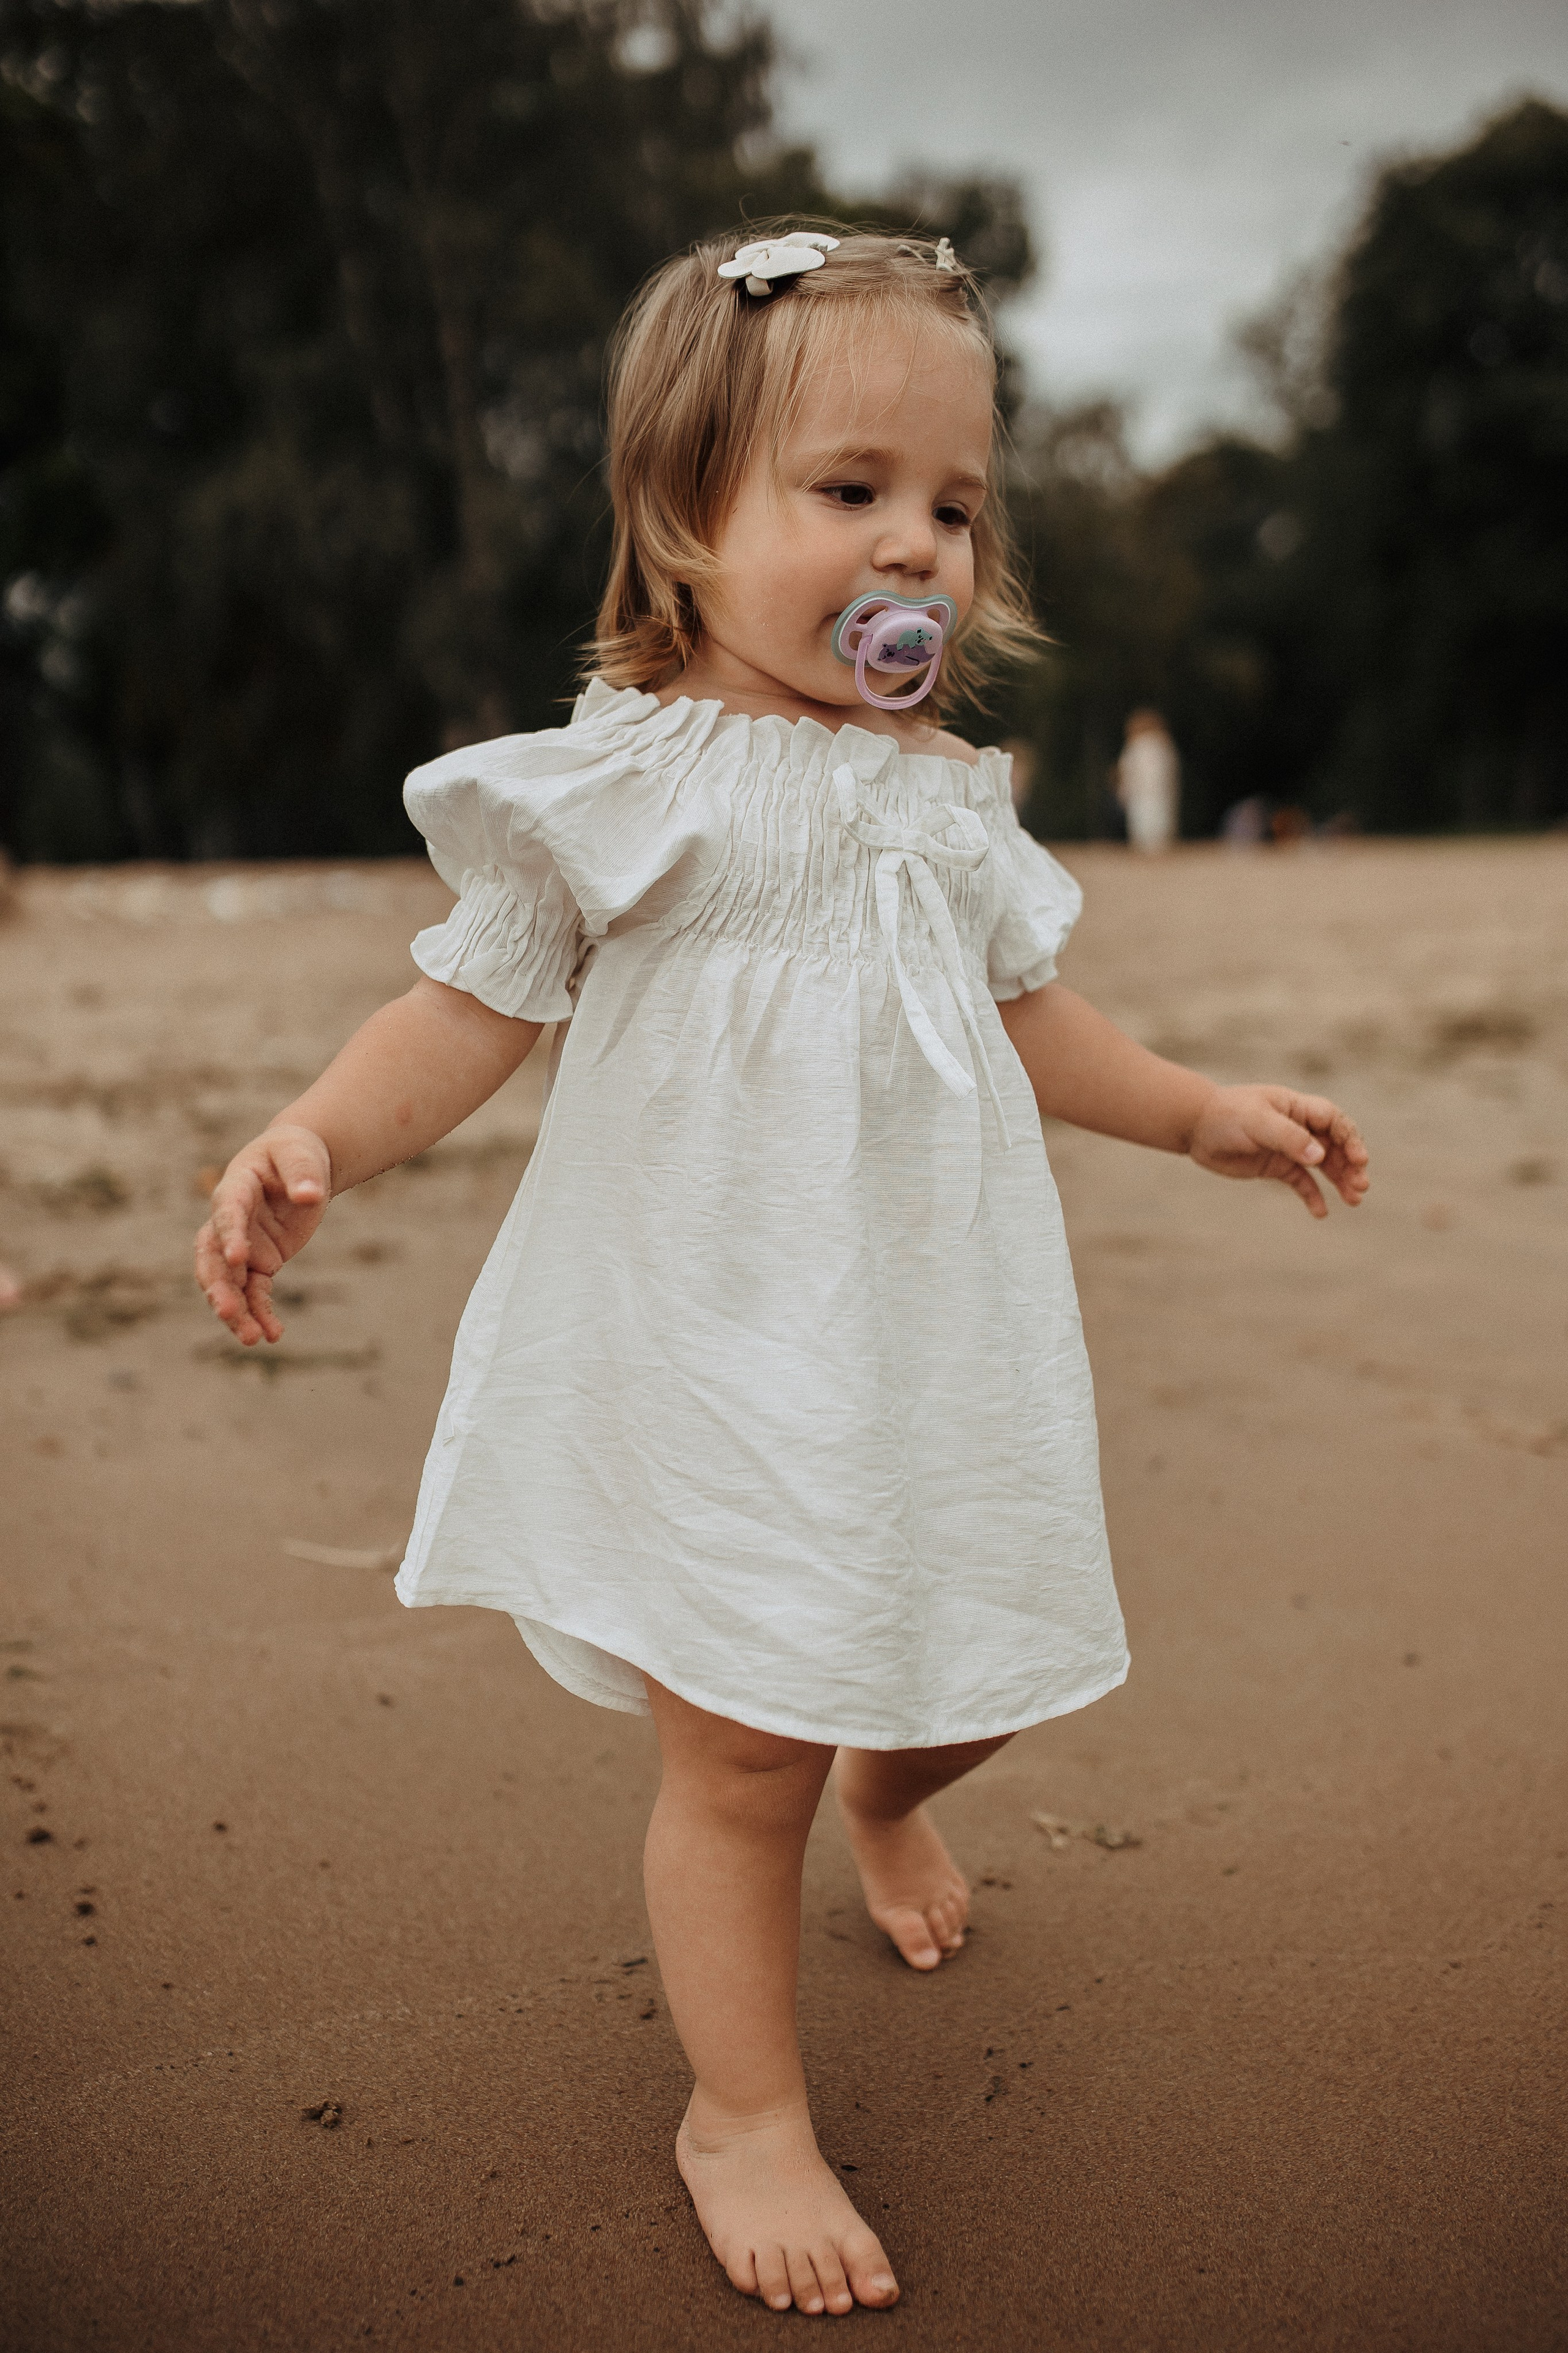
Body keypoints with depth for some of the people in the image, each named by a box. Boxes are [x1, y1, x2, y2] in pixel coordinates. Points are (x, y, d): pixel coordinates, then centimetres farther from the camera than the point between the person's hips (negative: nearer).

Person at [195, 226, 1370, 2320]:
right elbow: (475, 1004, -8)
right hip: (706, 1354, -5)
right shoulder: (617, 784, -9)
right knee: (739, 1748, 0)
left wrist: (1205, 1110, 19)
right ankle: (747, 2110, 24)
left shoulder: (947, 800, 8)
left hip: (928, 1343, 6)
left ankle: (886, 1795, 56)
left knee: (969, 1659, 17)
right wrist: (313, 1140, -23)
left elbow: (1023, 1017, 18)